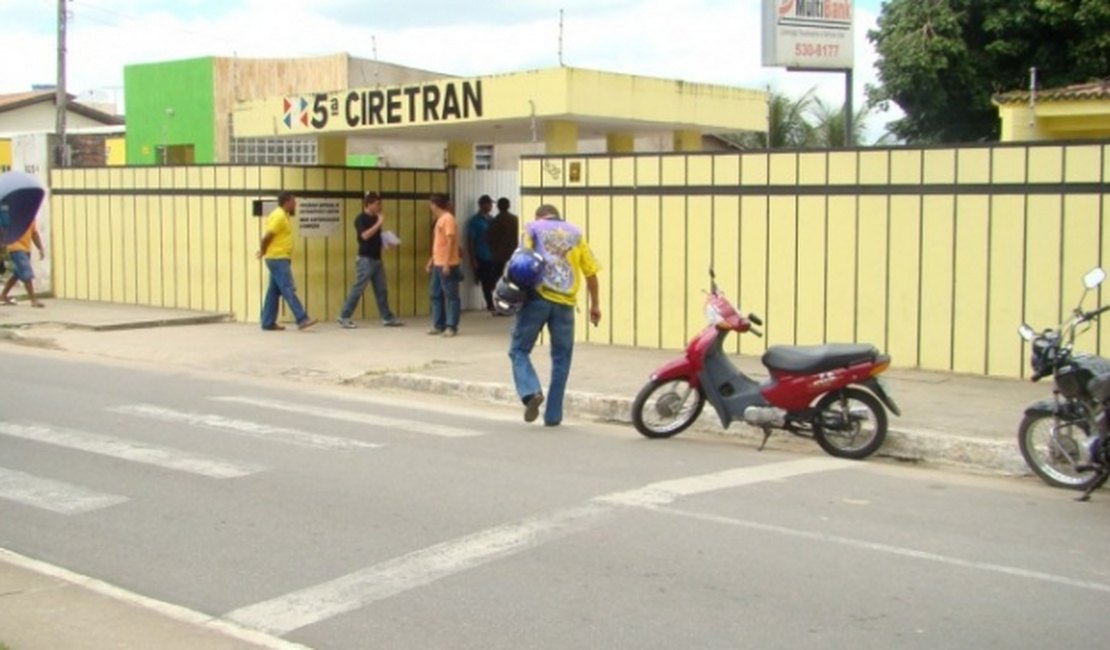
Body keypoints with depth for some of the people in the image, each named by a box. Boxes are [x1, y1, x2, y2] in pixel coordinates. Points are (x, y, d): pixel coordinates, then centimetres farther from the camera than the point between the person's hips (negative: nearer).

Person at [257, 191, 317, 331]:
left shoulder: (281, 215, 18)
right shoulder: (279, 216, -14)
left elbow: (269, 236, 21)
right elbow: (267, 236, -18)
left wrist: (263, 251, 11)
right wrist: (263, 252, -3)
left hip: (280, 259, 10)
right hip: (278, 259, -10)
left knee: (274, 292, 10)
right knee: (289, 290, -12)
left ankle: (268, 323, 13)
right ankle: (302, 319, -16)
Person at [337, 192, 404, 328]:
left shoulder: (375, 218, 13)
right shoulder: (361, 219, -11)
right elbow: (365, 235, -25)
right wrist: (379, 223, -22)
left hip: (377, 259, 8)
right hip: (365, 259, -8)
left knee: (381, 290, 10)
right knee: (357, 289, -6)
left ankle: (388, 318, 16)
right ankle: (344, 317, 0)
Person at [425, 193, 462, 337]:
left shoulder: (448, 218, -12)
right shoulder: (440, 219, 18)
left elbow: (450, 241, -18)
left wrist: (447, 263, -22)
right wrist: (432, 260, 23)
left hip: (447, 265, -10)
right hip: (438, 264, 10)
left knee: (451, 295, -6)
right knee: (436, 295, 11)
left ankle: (451, 327, -5)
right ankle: (439, 325, 16)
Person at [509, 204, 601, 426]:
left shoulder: (533, 228, 12)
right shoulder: (575, 233, 17)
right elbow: (591, 272, 12)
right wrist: (595, 304, 18)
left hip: (538, 297, -2)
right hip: (565, 302, 2)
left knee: (519, 350, 9)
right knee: (561, 359, 11)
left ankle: (531, 392, -15)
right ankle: (553, 415, 11)